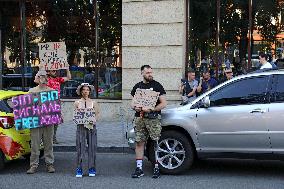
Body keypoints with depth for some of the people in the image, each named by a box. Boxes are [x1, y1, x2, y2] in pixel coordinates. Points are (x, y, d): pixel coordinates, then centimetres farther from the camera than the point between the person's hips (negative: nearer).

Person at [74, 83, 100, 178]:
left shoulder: (93, 103, 6)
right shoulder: (77, 103, 6)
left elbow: (97, 114, 8)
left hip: (91, 127, 0)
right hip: (81, 127, 0)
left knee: (92, 148, 1)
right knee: (80, 148, -2)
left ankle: (91, 169, 10)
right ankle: (79, 169, 5)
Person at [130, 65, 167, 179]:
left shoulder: (157, 85, 3)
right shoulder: (137, 86, 16)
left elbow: (163, 103, -3)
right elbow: (132, 103, 19)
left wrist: (150, 110, -15)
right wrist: (135, 108, -5)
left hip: (153, 118, -4)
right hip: (139, 118, 4)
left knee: (156, 142, -6)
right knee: (139, 143, 3)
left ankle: (157, 168, 1)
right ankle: (139, 168, 9)